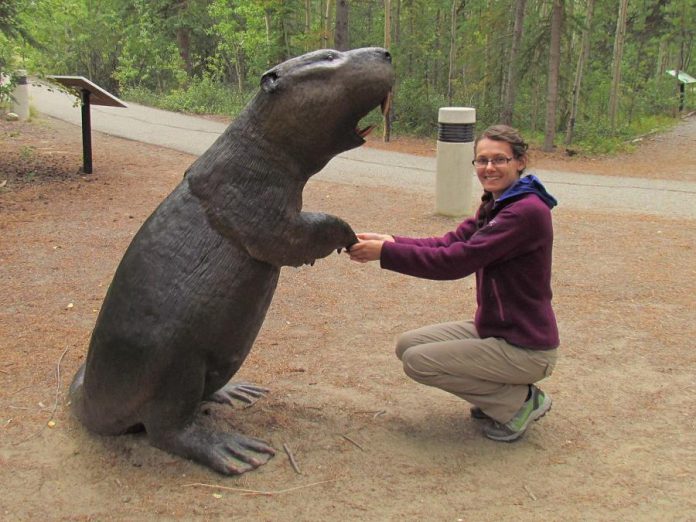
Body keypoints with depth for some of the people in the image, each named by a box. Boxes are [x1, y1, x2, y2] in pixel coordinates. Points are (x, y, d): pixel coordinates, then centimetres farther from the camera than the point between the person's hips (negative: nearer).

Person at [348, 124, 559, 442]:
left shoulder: (527, 211, -23)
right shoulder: (496, 205, 8)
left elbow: (456, 261, -27)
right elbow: (449, 243, 1)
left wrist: (385, 253, -24)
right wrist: (389, 241, -13)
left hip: (524, 348, -9)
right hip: (493, 329, 9)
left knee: (418, 361, -11)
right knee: (408, 344, 5)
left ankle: (520, 402, 0)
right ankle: (501, 393, 13)